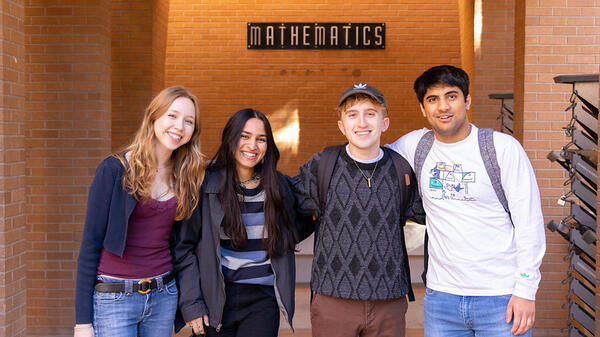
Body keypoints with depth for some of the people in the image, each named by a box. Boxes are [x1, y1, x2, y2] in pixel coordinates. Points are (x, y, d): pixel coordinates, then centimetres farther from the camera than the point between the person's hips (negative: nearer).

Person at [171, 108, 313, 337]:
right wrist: (191, 304, -8)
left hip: (262, 301, 2)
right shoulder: (206, 184, -5)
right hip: (215, 302, -2)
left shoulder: (277, 186, 5)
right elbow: (183, 245, -4)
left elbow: (290, 236, 20)